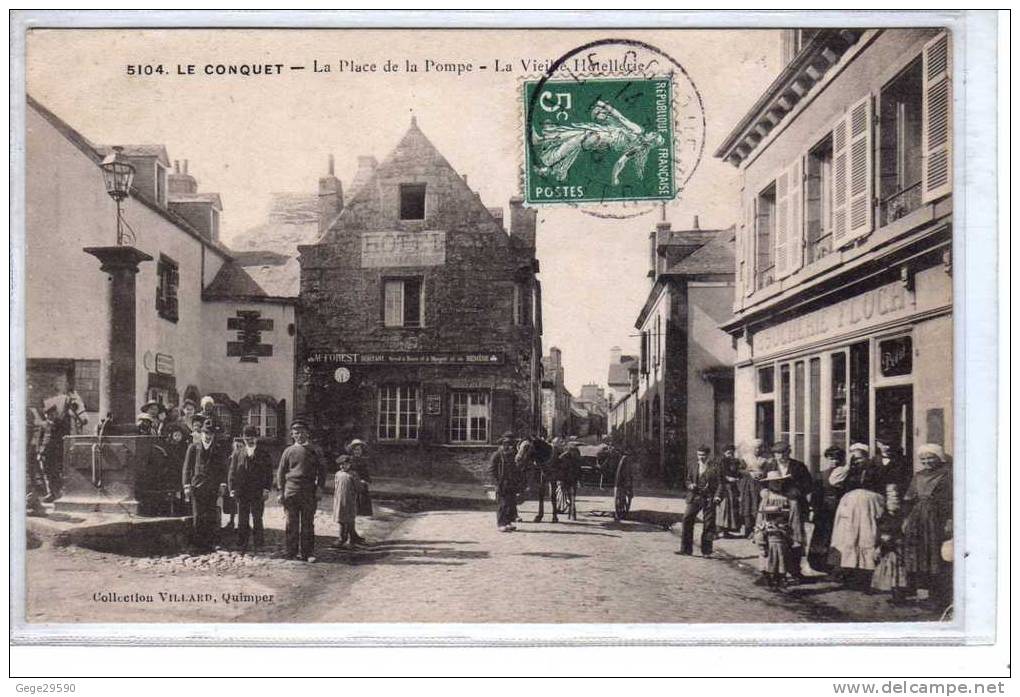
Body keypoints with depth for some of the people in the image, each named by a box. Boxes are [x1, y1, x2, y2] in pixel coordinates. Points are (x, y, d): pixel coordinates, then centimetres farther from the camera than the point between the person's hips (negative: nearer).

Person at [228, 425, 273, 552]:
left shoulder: (264, 454, 5)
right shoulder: (237, 453, 9)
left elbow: (269, 473, 3)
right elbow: (232, 472, 8)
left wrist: (266, 489, -6)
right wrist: (232, 489, -1)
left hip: (258, 493, -2)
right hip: (241, 493, 2)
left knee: (257, 520, 1)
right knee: (242, 520, 6)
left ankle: (258, 545, 7)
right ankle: (242, 545, 13)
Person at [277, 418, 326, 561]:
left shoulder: (313, 451, 8)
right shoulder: (288, 451, 8)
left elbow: (321, 470, 10)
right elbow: (281, 472, 9)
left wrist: (319, 488, 1)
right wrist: (281, 492, 3)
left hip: (309, 492, 0)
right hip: (291, 491, 0)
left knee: (308, 524, 1)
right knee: (292, 524, 2)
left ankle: (307, 553, 5)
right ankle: (291, 553, 8)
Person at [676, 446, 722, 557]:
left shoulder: (714, 467, -3)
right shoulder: (694, 466, 10)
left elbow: (720, 483, -5)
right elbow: (688, 479, 19)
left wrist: (718, 496, -19)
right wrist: (690, 485, -4)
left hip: (709, 499, -4)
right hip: (694, 497, 4)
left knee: (708, 525, 2)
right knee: (687, 520, -3)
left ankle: (706, 551, 14)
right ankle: (686, 548, 6)